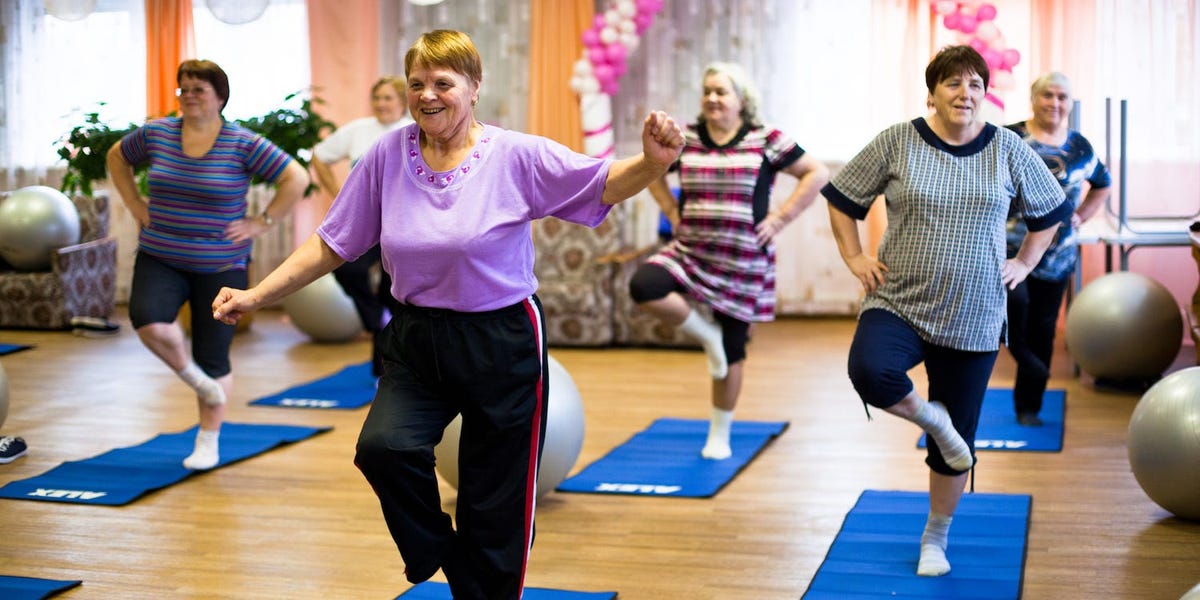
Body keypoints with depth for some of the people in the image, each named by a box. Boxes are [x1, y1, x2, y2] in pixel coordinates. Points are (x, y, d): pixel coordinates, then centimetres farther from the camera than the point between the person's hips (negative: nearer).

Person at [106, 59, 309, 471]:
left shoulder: (243, 144, -10)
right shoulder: (155, 134, 0)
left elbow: (296, 179, -10)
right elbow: (116, 157, 19)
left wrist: (260, 223, -12)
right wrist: (136, 206, 9)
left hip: (220, 266, -2)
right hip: (160, 258, 2)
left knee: (213, 359, 5)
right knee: (148, 321, -27)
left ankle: (208, 443, 23)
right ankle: (191, 376, 3)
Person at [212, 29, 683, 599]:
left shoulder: (515, 156, -9)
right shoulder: (386, 156, -1)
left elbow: (606, 183, -10)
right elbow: (331, 244, 5)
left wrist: (653, 161, -31)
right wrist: (257, 295, 0)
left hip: (502, 345, -2)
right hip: (416, 341, 2)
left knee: (494, 508, 5)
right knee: (381, 447, -23)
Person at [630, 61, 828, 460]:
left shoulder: (765, 141, -6)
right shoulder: (685, 139, 1)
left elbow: (817, 174, -3)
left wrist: (780, 218, -9)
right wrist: (672, 211, 6)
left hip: (744, 262, -2)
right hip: (690, 252, 2)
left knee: (732, 349, 7)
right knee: (643, 287, -26)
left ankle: (720, 435, 26)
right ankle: (706, 335, 1)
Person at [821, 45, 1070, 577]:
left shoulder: (1008, 149, 1)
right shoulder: (897, 143, -3)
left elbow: (1049, 211, 16)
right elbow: (842, 198, 8)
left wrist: (1024, 263, 8)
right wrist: (855, 259, 0)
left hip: (973, 319, 2)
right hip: (898, 304, -1)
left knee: (958, 438, 9)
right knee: (869, 371, -34)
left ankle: (936, 537, 32)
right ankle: (927, 415, 0)